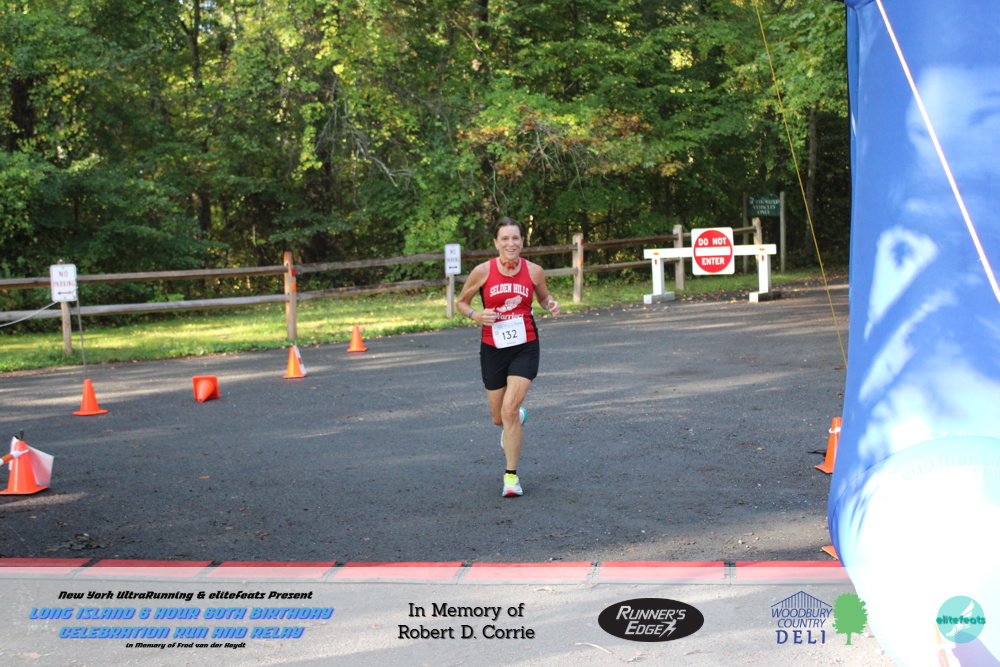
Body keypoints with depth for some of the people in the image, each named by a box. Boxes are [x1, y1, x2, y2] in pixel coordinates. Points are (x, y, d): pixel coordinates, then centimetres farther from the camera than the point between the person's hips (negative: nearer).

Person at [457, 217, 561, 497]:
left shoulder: (534, 271, -4)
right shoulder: (483, 271, -7)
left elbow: (544, 296, 15)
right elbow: (461, 302, 5)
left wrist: (551, 304, -8)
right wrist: (475, 315, -16)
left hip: (525, 347, -1)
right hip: (493, 348, 1)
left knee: (509, 409, -16)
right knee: (499, 418, 11)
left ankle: (511, 474, -2)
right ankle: (519, 417, 51)